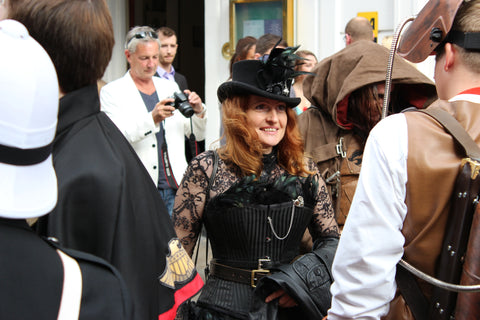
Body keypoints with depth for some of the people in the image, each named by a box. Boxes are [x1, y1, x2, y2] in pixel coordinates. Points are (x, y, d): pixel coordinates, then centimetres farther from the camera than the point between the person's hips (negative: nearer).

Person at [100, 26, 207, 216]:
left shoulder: (170, 87, 15)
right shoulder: (112, 92, 0)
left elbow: (197, 135, 17)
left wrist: (199, 112, -4)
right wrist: (152, 119, -29)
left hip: (176, 188, 4)